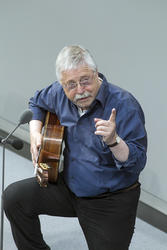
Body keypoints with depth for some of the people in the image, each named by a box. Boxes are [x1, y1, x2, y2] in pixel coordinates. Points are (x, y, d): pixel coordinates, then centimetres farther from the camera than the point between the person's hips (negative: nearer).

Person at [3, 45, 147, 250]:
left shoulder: (124, 105, -23)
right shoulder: (60, 94, -6)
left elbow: (138, 162, -24)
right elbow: (37, 103, 19)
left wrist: (113, 141, -42)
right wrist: (35, 133, 3)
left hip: (112, 201, -5)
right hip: (69, 186, 5)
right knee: (13, 197, -5)